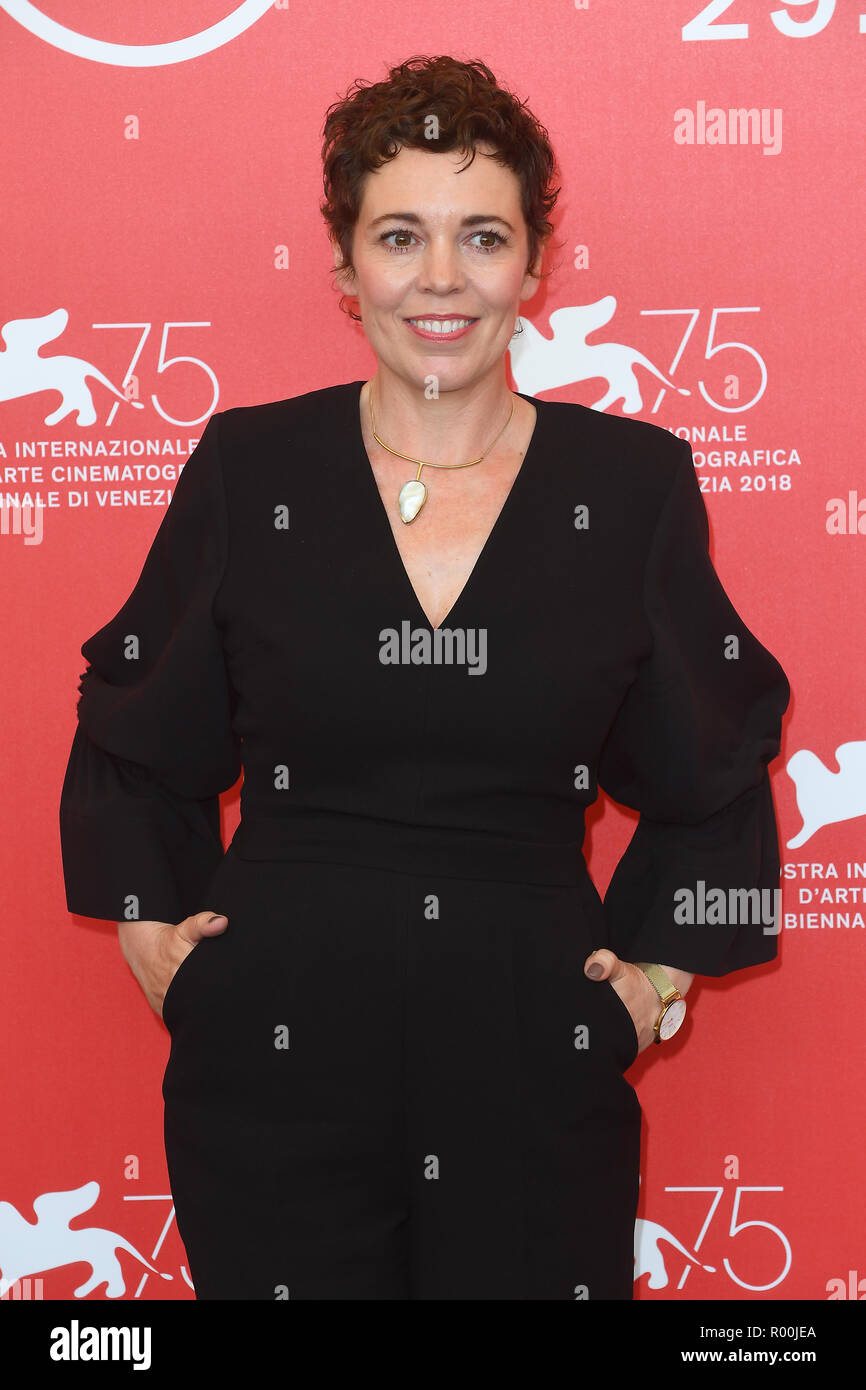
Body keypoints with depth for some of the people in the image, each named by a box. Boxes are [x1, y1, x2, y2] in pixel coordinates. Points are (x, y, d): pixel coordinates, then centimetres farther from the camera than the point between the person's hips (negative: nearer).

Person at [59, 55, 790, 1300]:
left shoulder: (632, 483, 0)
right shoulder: (248, 466, -1)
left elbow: (712, 774, 10)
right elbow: (138, 740, 11)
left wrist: (663, 968, 4)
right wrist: (148, 927, 4)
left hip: (533, 1056, 0)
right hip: (275, 1050, 0)